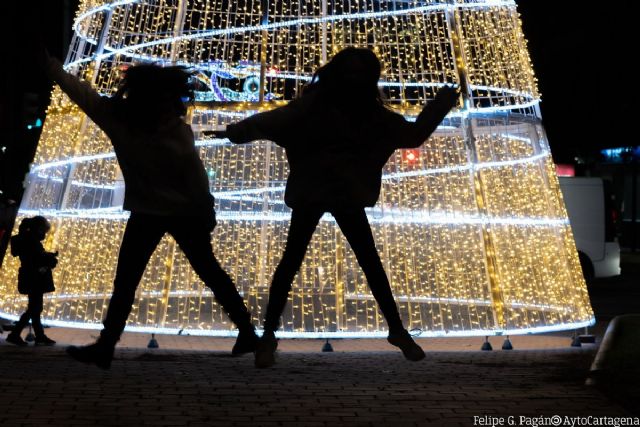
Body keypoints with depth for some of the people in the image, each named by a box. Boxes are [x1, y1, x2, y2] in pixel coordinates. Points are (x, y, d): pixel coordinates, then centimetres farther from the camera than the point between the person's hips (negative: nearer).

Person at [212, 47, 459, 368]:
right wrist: (235, 132, -31)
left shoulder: (370, 112, 5)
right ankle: (268, 335, -1)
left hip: (347, 196, 4)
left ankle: (397, 330, 16)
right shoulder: (314, 104, -9)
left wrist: (441, 103, 7)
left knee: (370, 262, 7)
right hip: (310, 193, -4)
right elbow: (273, 120, -19)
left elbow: (412, 135, 13)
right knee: (292, 260, -7)